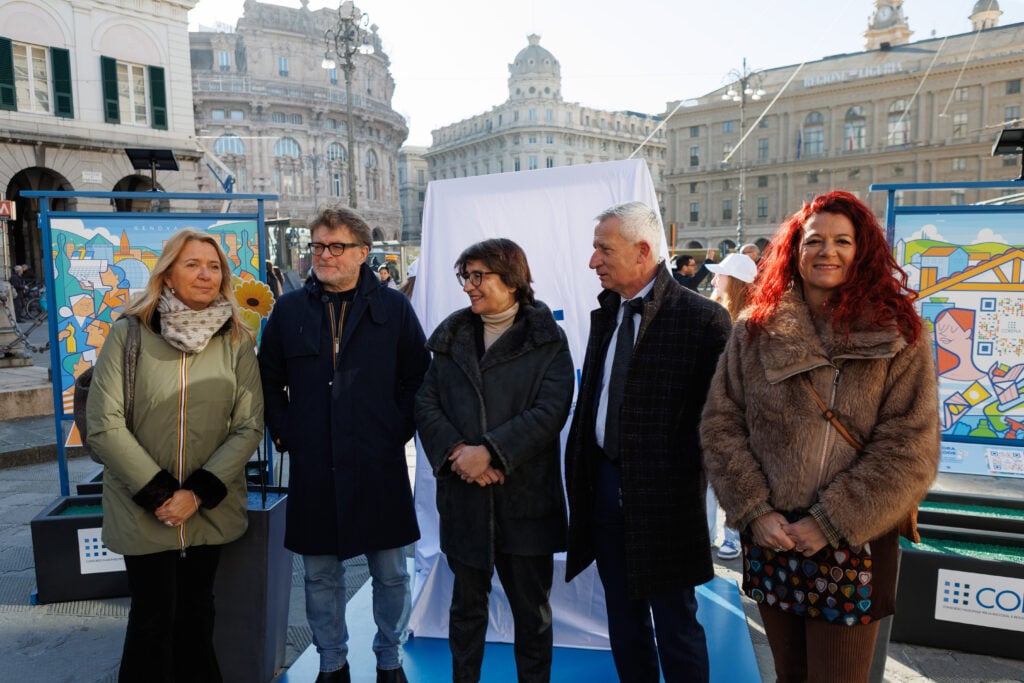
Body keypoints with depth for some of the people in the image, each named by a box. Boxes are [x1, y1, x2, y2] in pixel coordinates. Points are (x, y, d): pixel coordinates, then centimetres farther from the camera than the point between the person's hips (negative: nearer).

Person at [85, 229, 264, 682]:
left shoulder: (237, 341, -1)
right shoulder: (129, 334, -6)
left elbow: (249, 426, -4)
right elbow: (104, 425, -9)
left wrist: (198, 493, -11)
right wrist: (159, 493, -11)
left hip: (211, 509, 2)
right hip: (142, 510, -2)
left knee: (197, 612, 15)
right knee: (153, 619, 7)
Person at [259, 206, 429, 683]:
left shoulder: (393, 308, 0)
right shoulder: (289, 309, 4)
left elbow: (418, 377, 5)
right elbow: (269, 379, 12)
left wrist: (399, 431, -2)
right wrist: (283, 433, 4)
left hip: (379, 465, -1)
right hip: (312, 467, 2)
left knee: (390, 573, 11)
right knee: (320, 574, 14)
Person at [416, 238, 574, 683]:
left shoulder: (546, 339, -3)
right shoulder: (451, 336, 7)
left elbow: (551, 410, -13)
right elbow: (426, 403, 1)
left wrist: (489, 452, -20)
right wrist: (456, 451, -15)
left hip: (526, 494, -2)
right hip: (463, 495, 3)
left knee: (532, 609, 13)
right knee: (467, 602, 17)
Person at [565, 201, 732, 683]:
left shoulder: (701, 318, -14)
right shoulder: (606, 313, 7)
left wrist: (690, 476, -12)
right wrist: (580, 473, 7)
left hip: (664, 495, -6)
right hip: (605, 484, 6)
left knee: (676, 627, 12)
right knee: (623, 619, 21)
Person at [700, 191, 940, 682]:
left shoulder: (897, 337, -4)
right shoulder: (756, 333, 1)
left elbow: (910, 449, -9)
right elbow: (720, 424, -1)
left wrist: (830, 523, -13)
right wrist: (753, 511, -9)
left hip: (851, 550, -2)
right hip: (768, 539, 2)